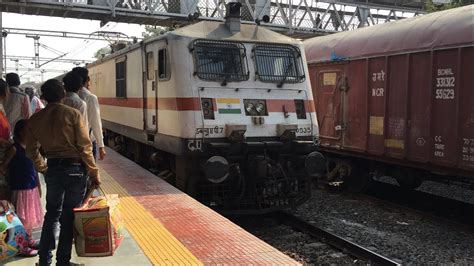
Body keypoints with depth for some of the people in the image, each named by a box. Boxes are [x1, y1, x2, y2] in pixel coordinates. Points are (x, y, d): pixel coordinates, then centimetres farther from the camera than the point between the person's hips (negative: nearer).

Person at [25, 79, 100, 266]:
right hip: (75, 168, -3)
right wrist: (94, 174, -6)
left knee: (52, 214, 20)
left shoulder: (35, 119, 3)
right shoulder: (73, 114, -9)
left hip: (52, 170, 4)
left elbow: (31, 151, 9)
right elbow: (84, 147, -11)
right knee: (69, 217, 8)